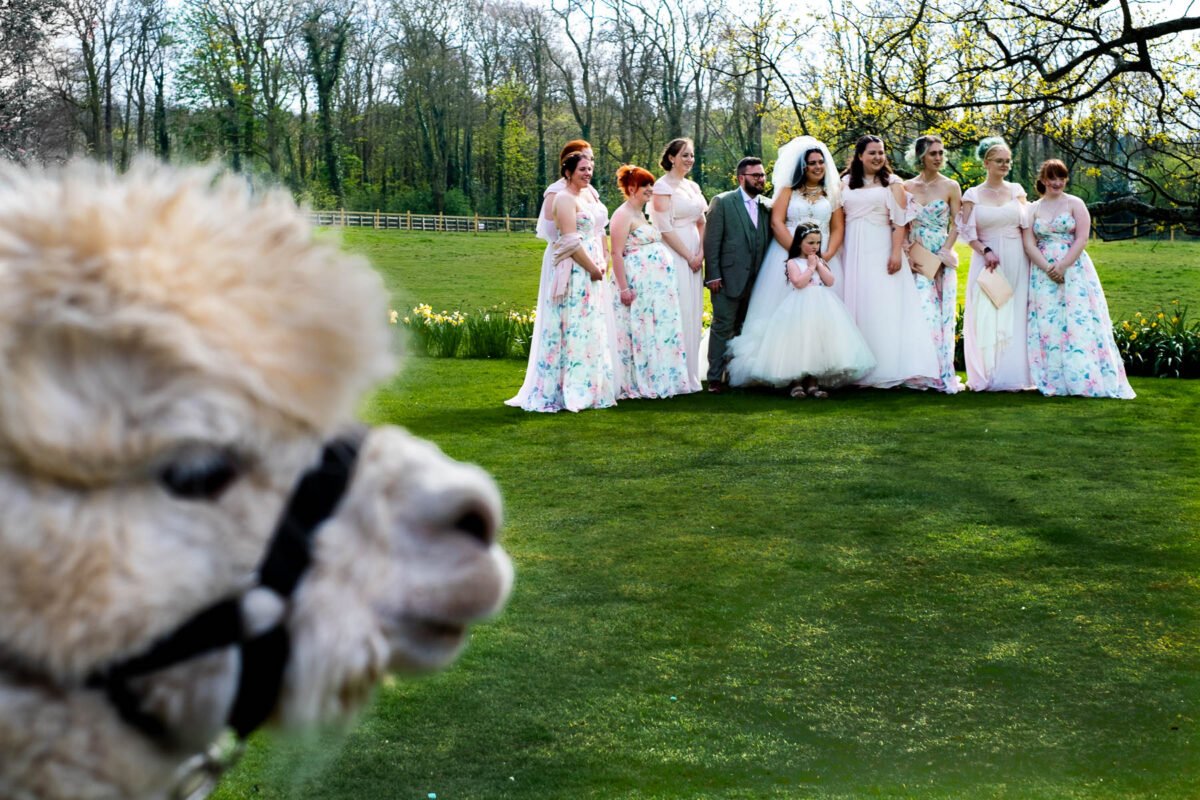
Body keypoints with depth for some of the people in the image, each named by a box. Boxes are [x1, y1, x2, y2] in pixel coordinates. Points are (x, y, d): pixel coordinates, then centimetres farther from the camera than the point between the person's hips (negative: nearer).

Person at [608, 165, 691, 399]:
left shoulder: (641, 214, 19)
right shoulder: (623, 215, -9)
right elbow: (616, 253, -16)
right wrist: (623, 288, -21)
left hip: (656, 286, 9)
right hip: (637, 285, -9)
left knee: (661, 333, 10)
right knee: (639, 334, -6)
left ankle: (658, 381, 16)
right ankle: (635, 385, 0)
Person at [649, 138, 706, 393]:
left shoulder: (693, 186, 15)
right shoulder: (663, 186, -7)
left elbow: (701, 223, 15)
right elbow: (665, 227, -13)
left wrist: (700, 253, -1)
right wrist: (688, 256, -11)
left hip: (694, 256, 7)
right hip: (674, 255, -7)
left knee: (693, 315, 8)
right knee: (678, 314, -8)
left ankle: (691, 376, 14)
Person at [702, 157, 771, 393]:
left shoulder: (766, 208, 13)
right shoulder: (722, 202, -2)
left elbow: (767, 243, 14)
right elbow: (711, 241, -6)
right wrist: (712, 275, -12)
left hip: (756, 282, 5)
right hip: (728, 278, -5)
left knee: (744, 330, 9)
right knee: (723, 327, -3)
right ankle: (715, 378, 1)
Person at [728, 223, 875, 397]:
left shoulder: (821, 261, 17)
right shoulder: (793, 263, 1)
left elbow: (830, 281, 3)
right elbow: (799, 282, -15)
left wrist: (819, 264, 0)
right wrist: (811, 267, -5)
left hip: (821, 307, 5)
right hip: (801, 308, -5)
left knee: (817, 342, -3)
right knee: (799, 342, -11)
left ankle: (812, 383, 2)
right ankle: (796, 383, -3)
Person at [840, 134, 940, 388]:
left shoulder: (892, 184, 3)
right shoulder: (846, 184, 11)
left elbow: (899, 222, -4)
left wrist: (896, 253, -14)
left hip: (881, 251, -3)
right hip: (853, 253, 3)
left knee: (883, 308, -6)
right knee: (855, 307, 4)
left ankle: (888, 368, -4)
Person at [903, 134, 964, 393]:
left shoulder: (951, 187, 2)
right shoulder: (907, 187, 7)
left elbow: (956, 225, 0)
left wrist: (944, 253, -11)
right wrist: (907, 254, -5)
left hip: (942, 257, -1)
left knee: (942, 313, -3)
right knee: (925, 313, -8)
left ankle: (943, 374, 0)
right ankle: (934, 374, -6)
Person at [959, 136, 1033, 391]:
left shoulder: (1016, 191, 8)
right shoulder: (973, 194, 3)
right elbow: (967, 231, -2)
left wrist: (1033, 263, 0)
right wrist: (985, 251, -16)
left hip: (1016, 262, 2)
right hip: (986, 260, -1)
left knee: (1014, 318, 1)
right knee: (985, 318, -2)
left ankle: (1013, 376, 7)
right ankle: (986, 377, 5)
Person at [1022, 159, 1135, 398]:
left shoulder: (1075, 204, 6)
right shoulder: (1034, 209, 12)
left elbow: (1082, 239, -4)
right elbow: (1029, 244, 2)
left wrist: (1062, 267, -14)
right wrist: (1047, 268, -12)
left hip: (1074, 273, -2)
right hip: (1043, 275, 2)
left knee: (1078, 324, -9)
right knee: (1047, 327, -4)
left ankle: (1085, 380, -8)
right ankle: (1053, 380, -1)